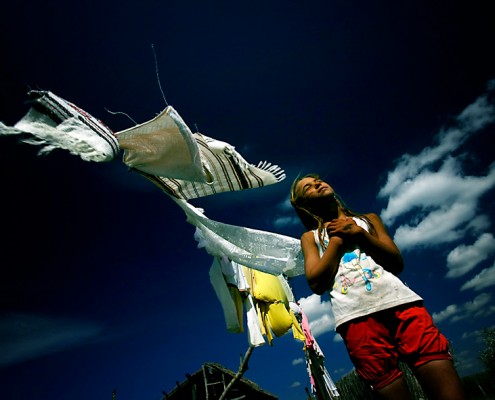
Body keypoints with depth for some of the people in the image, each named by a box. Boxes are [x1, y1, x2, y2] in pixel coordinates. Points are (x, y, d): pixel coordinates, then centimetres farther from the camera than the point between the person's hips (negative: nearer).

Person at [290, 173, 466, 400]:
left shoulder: (368, 219, 25)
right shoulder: (310, 237, 19)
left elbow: (397, 263, 13)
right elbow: (317, 284, 2)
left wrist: (359, 234, 0)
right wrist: (337, 238, 5)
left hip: (401, 304, 2)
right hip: (356, 318, -2)